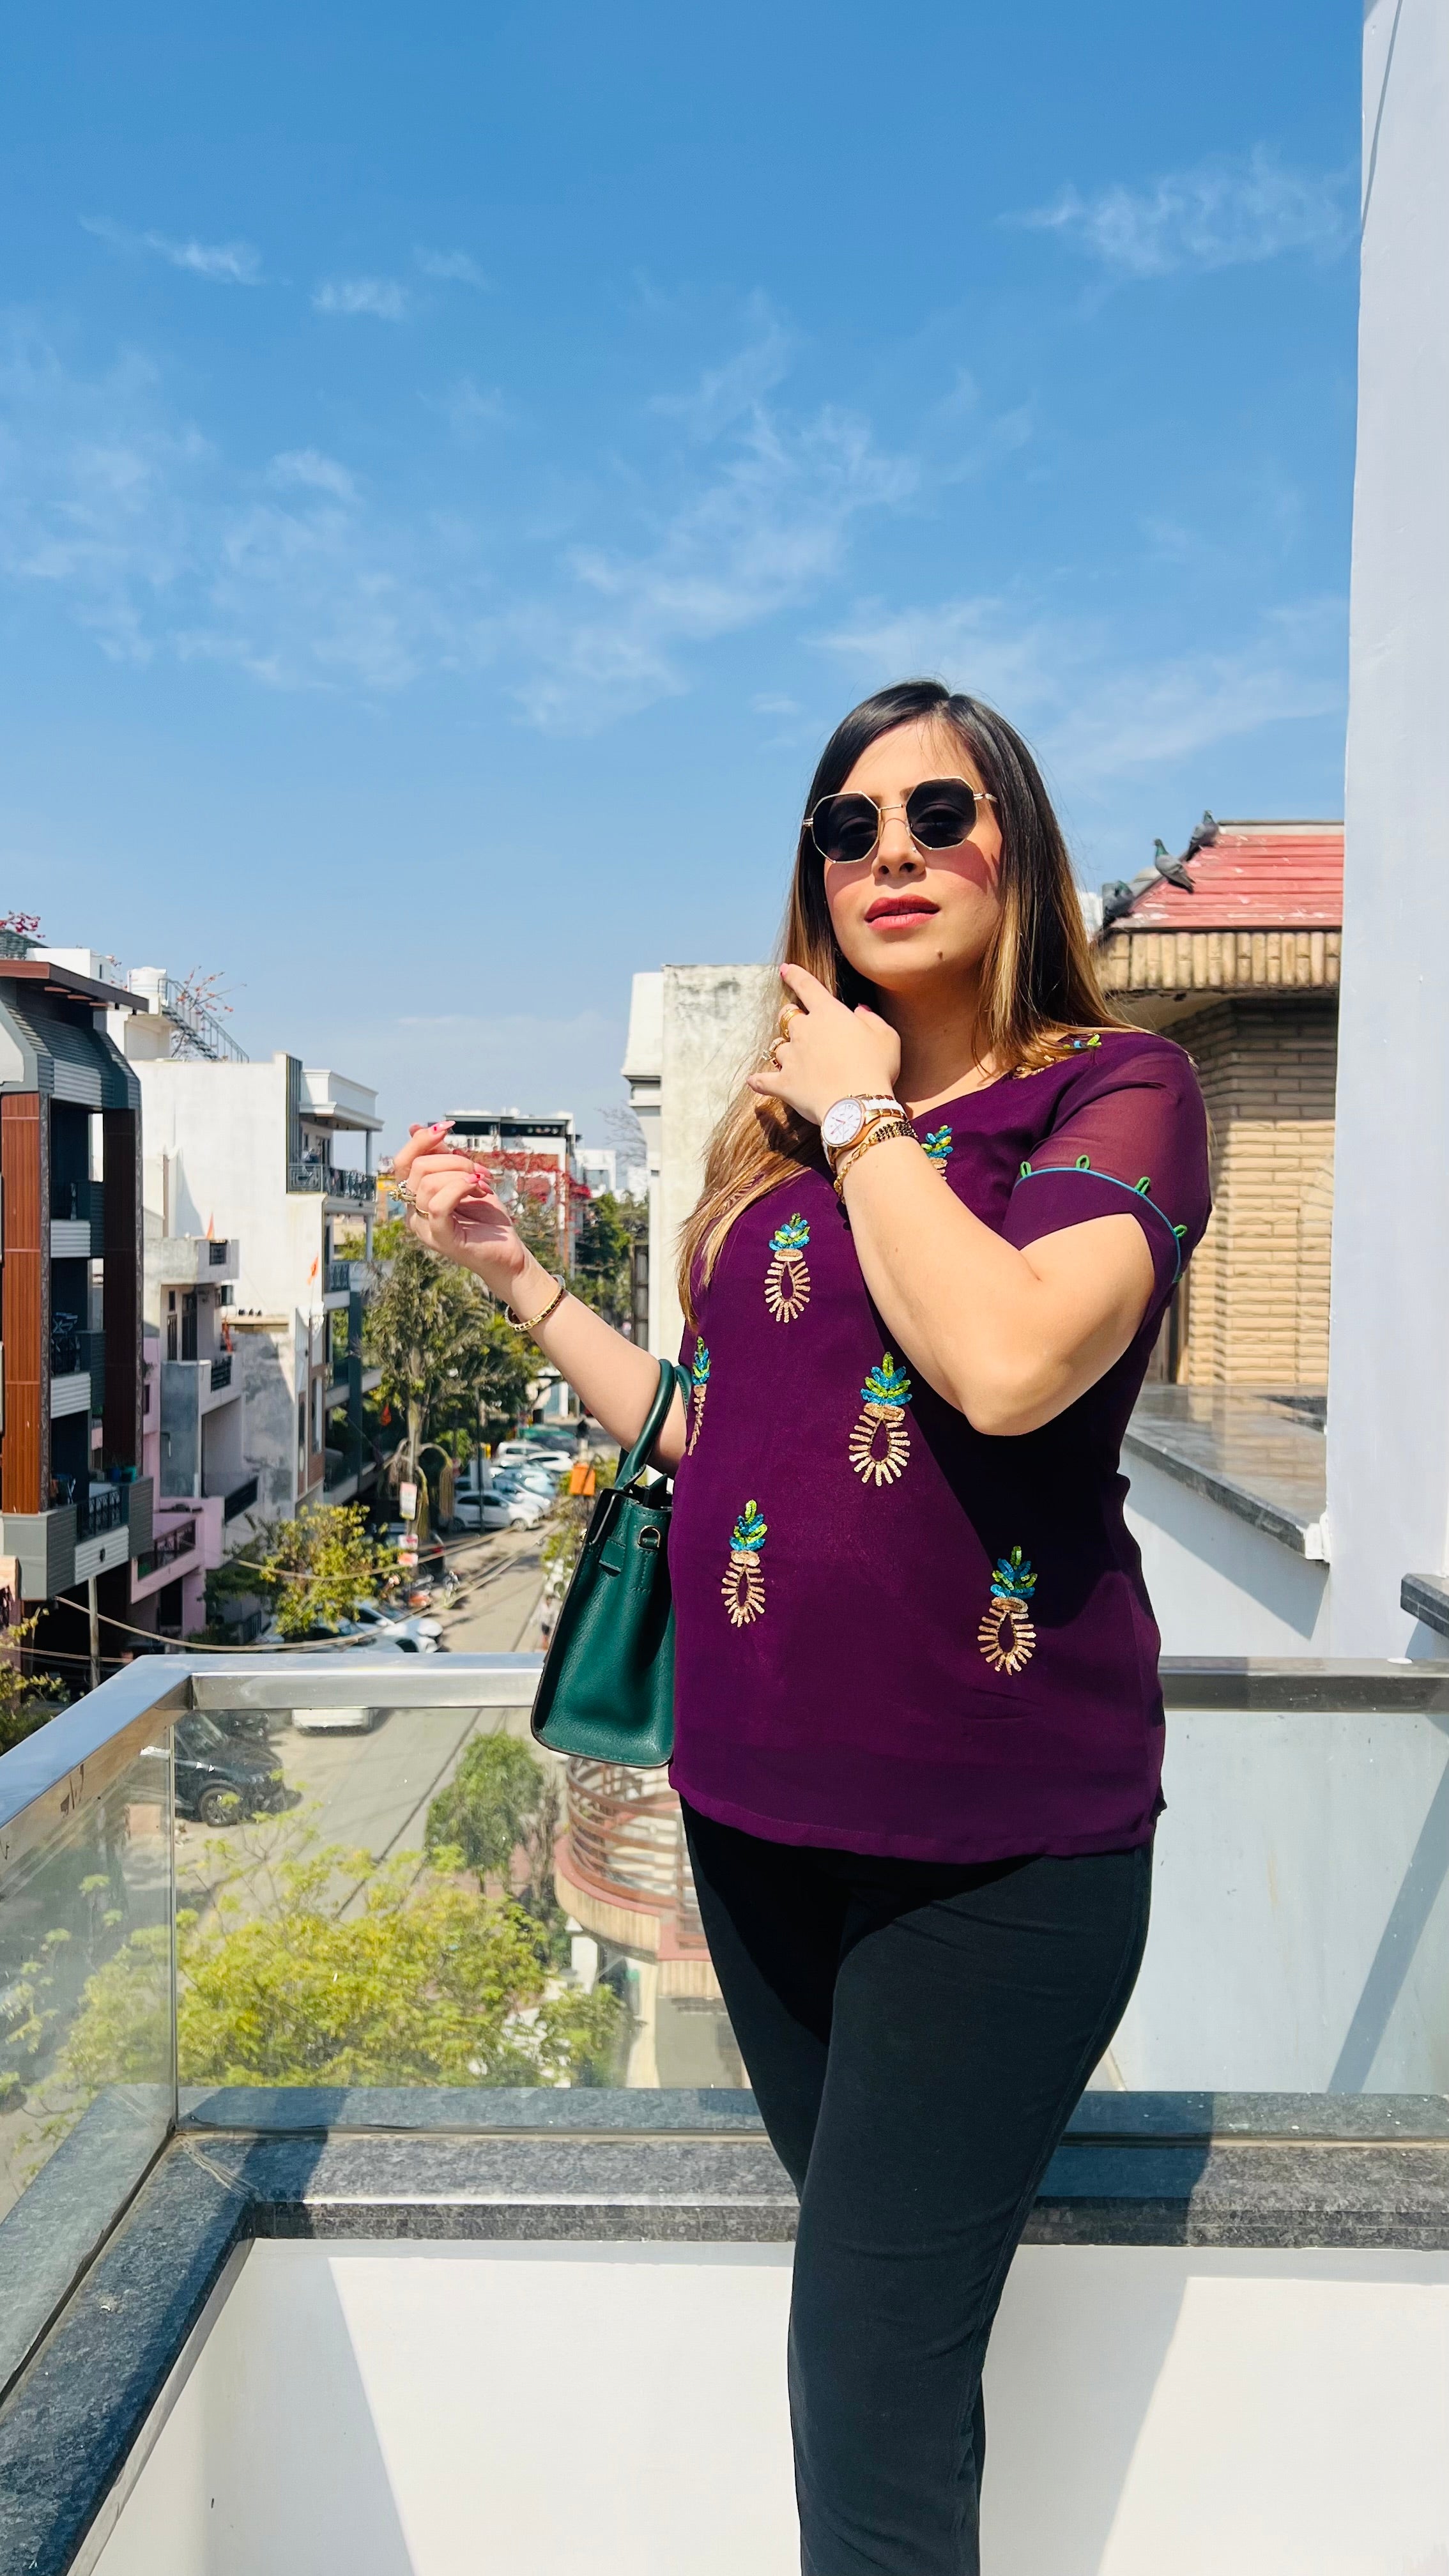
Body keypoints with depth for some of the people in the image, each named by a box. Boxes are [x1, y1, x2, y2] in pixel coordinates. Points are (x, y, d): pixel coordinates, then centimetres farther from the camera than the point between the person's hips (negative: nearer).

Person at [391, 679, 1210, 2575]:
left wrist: (864, 1116, -12)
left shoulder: (1115, 1087, -6)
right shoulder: (777, 1136, 11)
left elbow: (1007, 1359, -26)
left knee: (868, 2372, -1)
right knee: (893, 2313, 21)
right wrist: (510, 1269, 11)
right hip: (761, 1796, 6)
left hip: (995, 1828, -5)